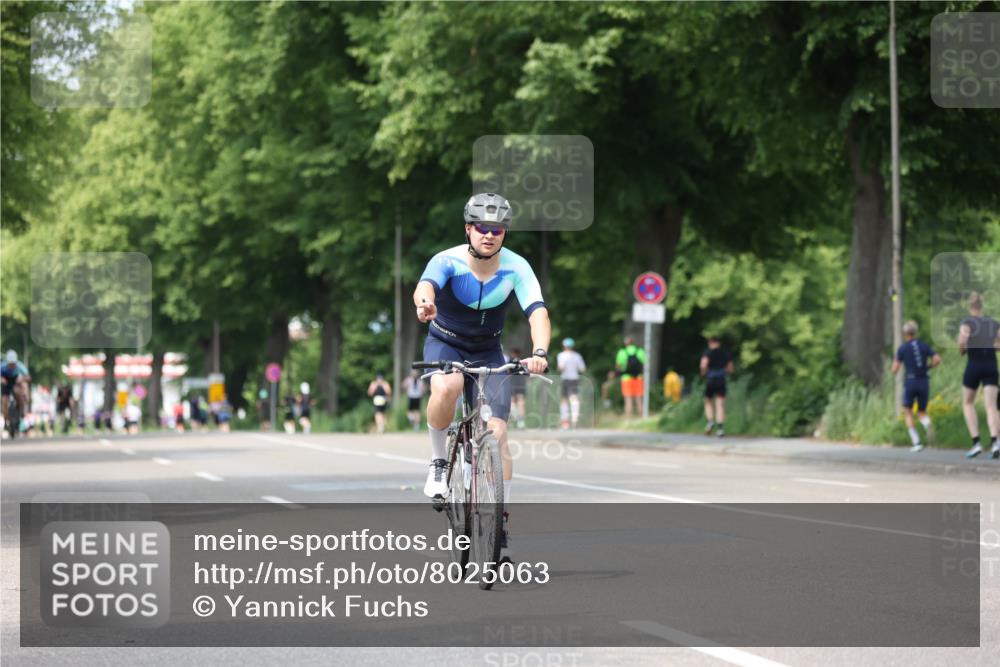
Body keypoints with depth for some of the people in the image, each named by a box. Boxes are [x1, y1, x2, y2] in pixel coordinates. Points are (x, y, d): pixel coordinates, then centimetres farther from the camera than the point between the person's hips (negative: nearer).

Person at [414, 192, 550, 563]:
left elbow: (538, 313, -30)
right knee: (446, 388, -37)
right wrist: (424, 303, -70)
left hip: (487, 352, 2)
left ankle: (501, 522, -2)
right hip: (445, 343, -2)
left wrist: (539, 352, -50)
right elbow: (425, 285, -45)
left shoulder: (516, 268, -18)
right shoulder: (448, 262, -23)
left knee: (496, 434, -11)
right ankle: (438, 462, -13)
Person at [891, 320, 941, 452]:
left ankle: (916, 442, -3)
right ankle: (927, 423, -24)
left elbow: (895, 370, -2)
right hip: (924, 382, 3)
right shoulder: (924, 346, 6)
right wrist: (927, 367, 11)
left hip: (910, 382, -3)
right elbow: (937, 359, -7)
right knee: (922, 413, 15)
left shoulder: (902, 348, -1)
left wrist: (895, 363, 21)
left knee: (908, 413, 12)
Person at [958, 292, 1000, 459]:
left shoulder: (967, 322, -3)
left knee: (968, 403, 14)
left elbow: (962, 340, -19)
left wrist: (961, 350, 2)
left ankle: (976, 443, 2)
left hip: (974, 365, -3)